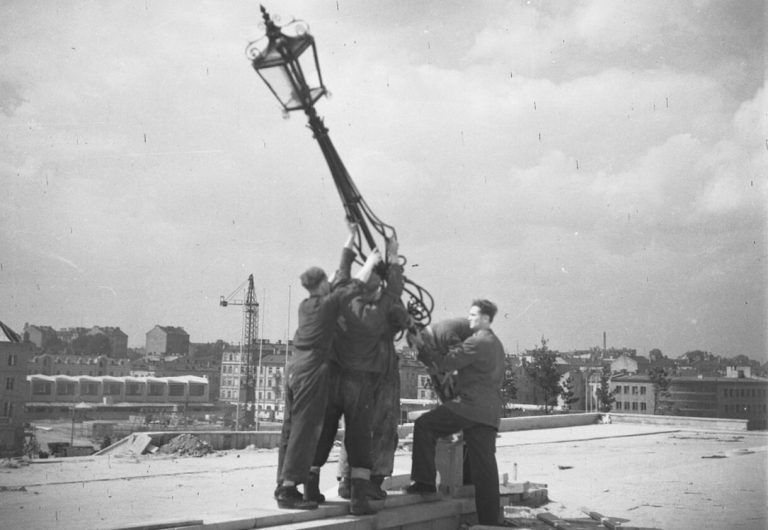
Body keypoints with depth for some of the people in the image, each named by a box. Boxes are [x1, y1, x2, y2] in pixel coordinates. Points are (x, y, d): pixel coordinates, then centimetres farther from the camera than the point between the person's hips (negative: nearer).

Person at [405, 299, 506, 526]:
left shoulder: (478, 342, -8)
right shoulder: (495, 343, 23)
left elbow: (447, 363, -10)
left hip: (471, 405, -9)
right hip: (489, 412, 9)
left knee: (424, 425, -2)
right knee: (485, 467, 8)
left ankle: (424, 481, -3)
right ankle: (490, 520, 8)